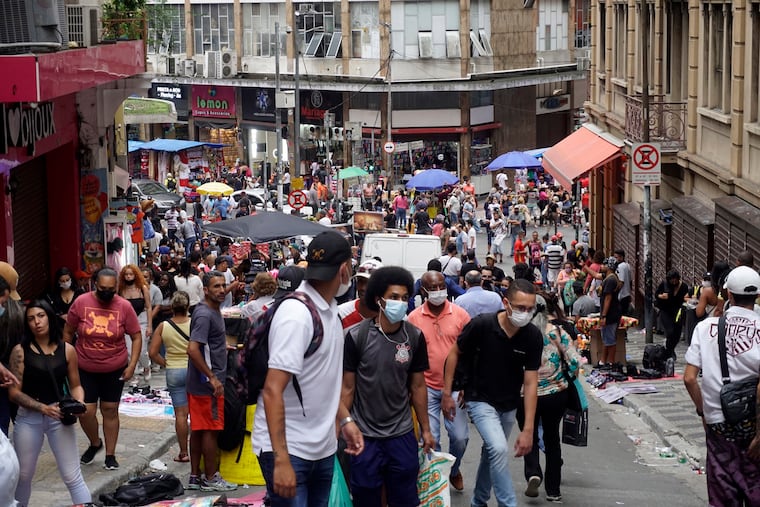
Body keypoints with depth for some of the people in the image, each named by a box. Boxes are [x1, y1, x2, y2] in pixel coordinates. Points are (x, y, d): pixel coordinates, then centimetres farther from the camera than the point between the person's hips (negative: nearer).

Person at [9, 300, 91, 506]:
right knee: (23, 475, 13)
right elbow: (14, 392, -8)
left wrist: (79, 403, -13)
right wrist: (44, 408, -18)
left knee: (73, 477, -2)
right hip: (28, 419, 0)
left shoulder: (67, 350, 0)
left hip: (59, 418, 0)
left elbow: (75, 385, 9)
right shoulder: (20, 351, -5)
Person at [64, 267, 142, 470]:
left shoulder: (124, 306, -10)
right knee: (85, 411, -5)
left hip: (115, 369, 0)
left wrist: (132, 365, -9)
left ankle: (110, 454, 21)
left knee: (110, 410, 8)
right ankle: (94, 443, 24)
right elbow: (68, 332, 3)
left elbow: (136, 337, -2)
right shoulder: (81, 302, -10)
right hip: (85, 369, 0)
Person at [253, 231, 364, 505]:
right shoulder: (296, 314, -19)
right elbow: (272, 390, -23)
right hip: (289, 449, -8)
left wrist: (345, 419, 11)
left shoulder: (329, 310, 8)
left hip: (323, 448, 9)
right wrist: (281, 460, -26)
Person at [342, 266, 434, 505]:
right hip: (364, 436, -2)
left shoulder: (415, 337, -2)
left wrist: (425, 429, 9)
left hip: (402, 435, 2)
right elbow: (348, 388, -3)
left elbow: (418, 386, 8)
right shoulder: (357, 337, -10)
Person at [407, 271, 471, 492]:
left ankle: (453, 470, 29)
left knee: (460, 437, -1)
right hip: (427, 387, 0)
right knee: (430, 438, -1)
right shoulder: (414, 318, -2)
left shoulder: (460, 314, -2)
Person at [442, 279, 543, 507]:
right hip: (480, 400, -4)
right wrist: (447, 394, -6)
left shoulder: (533, 336, -17)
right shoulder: (481, 325, -25)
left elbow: (530, 382, -14)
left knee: (492, 453, 19)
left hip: (509, 405, 4)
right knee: (499, 450, -23)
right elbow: (454, 353, -8)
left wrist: (528, 429, -18)